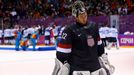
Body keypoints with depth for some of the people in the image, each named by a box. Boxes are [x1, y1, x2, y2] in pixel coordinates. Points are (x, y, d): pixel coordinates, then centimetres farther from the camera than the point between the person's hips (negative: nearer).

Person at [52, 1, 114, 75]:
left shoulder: (94, 27, 9)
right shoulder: (70, 30, -10)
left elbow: (99, 47, 21)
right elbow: (61, 54, -12)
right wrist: (61, 68, -15)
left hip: (95, 67, 6)